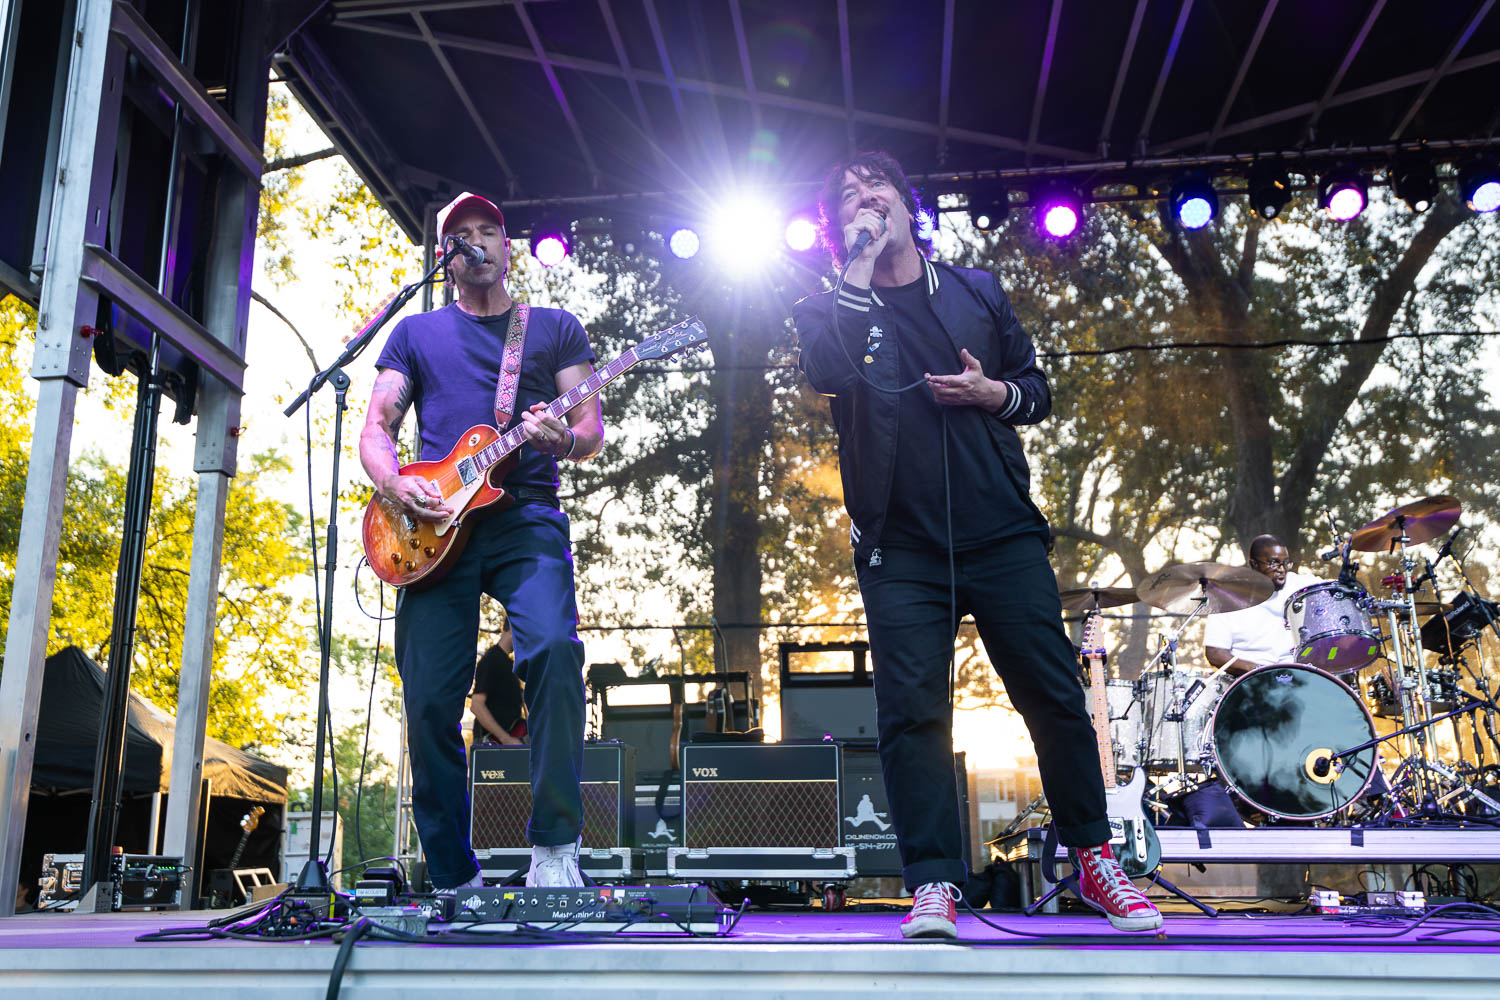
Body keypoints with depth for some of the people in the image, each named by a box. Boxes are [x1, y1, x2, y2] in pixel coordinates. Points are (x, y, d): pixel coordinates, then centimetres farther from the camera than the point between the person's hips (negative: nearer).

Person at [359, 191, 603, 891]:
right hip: (435, 527, 2)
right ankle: (454, 879, 11)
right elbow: (376, 428, 15)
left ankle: (554, 847, -19)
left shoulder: (555, 327, 18)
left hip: (526, 517, -1)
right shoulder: (417, 333, 22)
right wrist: (393, 483, -6)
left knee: (555, 648, -28)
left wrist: (564, 439, -13)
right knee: (430, 701, -4)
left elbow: (592, 429, 11)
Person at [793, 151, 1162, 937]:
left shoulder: (976, 291, 14)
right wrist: (858, 267, -10)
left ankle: (1094, 859, 19)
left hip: (1002, 534, 2)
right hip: (900, 549, -1)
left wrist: (992, 391, -4)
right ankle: (934, 885, 3)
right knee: (911, 711, -7)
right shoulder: (832, 310, 7)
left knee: (1055, 697, 1)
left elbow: (1038, 391, 19)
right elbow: (828, 375, -17)